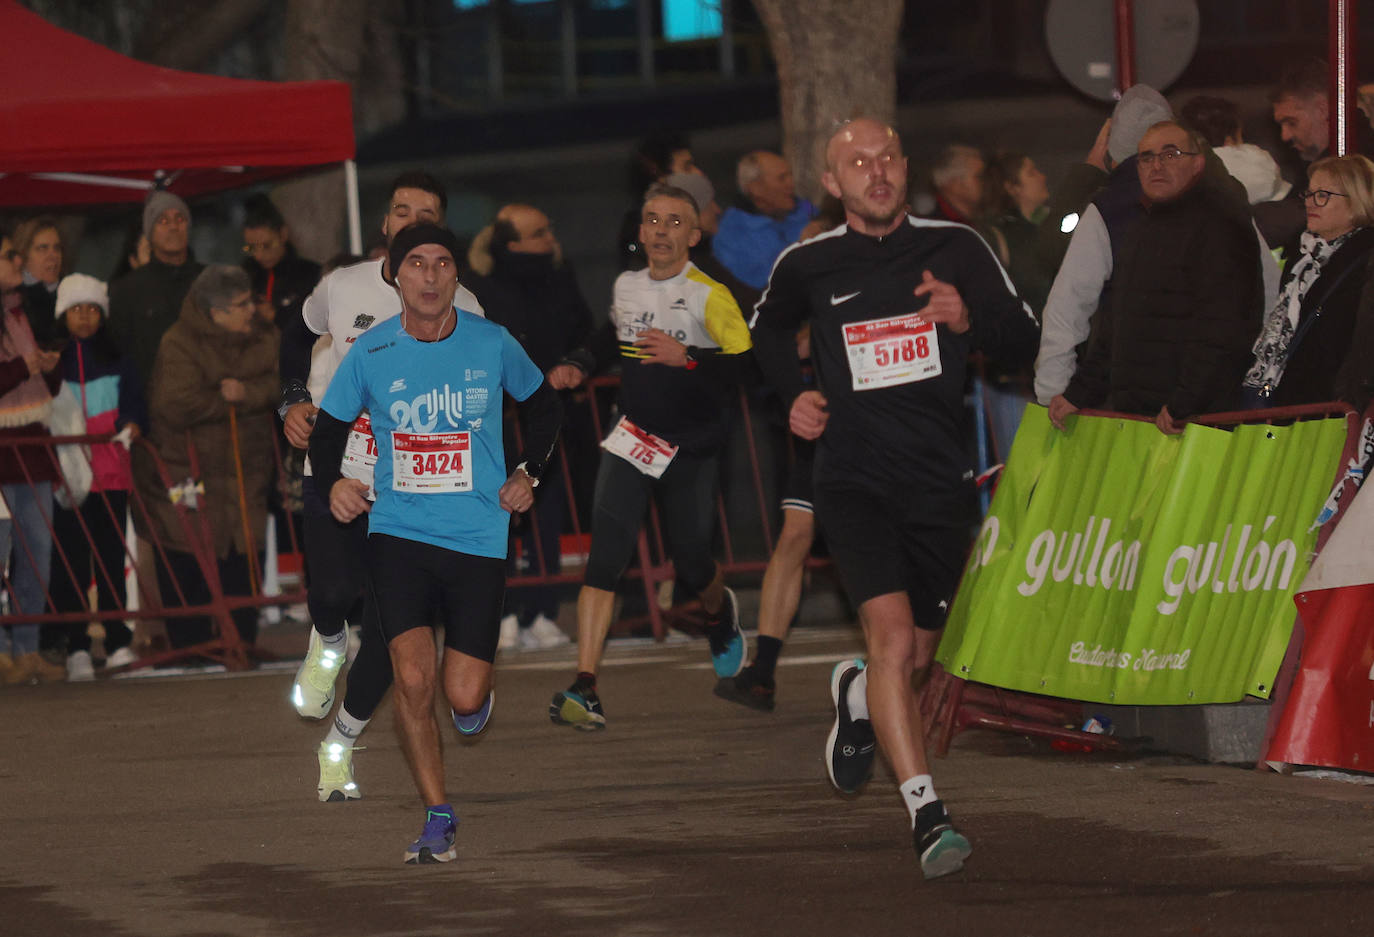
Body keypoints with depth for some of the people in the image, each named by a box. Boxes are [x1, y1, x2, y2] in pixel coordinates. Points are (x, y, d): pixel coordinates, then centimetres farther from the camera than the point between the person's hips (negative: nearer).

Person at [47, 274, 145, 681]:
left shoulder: (115, 359, 10)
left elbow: (133, 401, 8)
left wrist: (131, 423, -13)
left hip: (110, 473, 2)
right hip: (66, 474, -1)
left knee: (112, 558, 2)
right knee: (71, 563, -4)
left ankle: (118, 642, 7)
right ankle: (76, 648, -1)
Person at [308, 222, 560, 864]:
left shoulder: (491, 344, -2)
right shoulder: (371, 354, -2)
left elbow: (542, 404, 17)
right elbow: (328, 428, 9)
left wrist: (528, 473, 5)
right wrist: (333, 483, -10)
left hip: (478, 538, 0)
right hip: (399, 533, 0)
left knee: (463, 699, -6)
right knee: (412, 678, -16)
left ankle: (479, 690, 34)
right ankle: (437, 816, 1)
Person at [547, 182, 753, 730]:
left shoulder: (709, 296, -12)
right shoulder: (626, 287, 5)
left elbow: (746, 365, -20)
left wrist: (685, 356, -31)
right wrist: (580, 366, 11)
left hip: (693, 449, -3)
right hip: (632, 439, 3)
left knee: (691, 566, 3)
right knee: (605, 557, -14)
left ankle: (720, 615, 44)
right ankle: (584, 689, -19)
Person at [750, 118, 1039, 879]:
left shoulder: (954, 249, 1)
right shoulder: (807, 266, 2)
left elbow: (1027, 339, 2)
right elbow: (767, 329, 24)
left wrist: (969, 320, -17)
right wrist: (793, 396, 7)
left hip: (938, 480, 2)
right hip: (853, 479, -2)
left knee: (918, 655, 13)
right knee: (891, 632, -22)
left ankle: (856, 692, 50)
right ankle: (926, 813, -23)